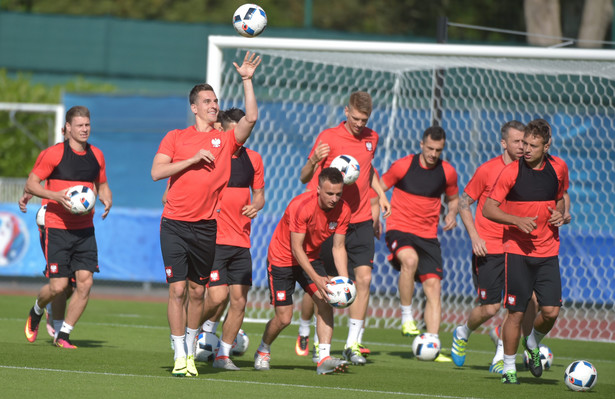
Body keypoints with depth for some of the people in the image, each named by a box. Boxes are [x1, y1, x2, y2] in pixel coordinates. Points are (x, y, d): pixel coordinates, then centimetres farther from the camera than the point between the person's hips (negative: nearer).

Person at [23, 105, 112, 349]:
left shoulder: (96, 155, 9)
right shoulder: (54, 154, -7)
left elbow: (101, 184, 23)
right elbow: (31, 184, -6)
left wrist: (107, 200, 1)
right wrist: (56, 196, -21)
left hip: (85, 229, 5)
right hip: (57, 228, -5)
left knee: (85, 283, -7)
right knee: (58, 286, -8)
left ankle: (63, 335, 5)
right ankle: (36, 312, 26)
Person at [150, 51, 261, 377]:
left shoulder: (226, 139, 8)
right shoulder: (176, 138, 7)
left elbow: (250, 118, -7)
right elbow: (157, 172, -2)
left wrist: (247, 80, -10)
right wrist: (193, 159, -10)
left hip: (206, 227, 2)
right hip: (175, 224, -2)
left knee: (197, 291, 8)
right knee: (177, 289, -7)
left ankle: (191, 351, 22)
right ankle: (179, 357, -3)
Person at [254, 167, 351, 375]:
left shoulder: (342, 210, -14)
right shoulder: (300, 206, -30)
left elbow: (338, 247, -7)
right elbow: (296, 248, -28)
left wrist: (344, 279, -21)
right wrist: (316, 279, -37)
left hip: (311, 258, 5)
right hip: (282, 259, -5)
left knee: (325, 301, -19)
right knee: (284, 318, -5)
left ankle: (324, 358, -23)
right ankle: (263, 351, 25)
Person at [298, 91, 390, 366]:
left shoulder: (371, 138, 9)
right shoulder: (328, 138, -8)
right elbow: (305, 178, -8)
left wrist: (380, 194, 17)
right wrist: (314, 160, -28)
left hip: (361, 221, 4)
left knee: (364, 278, -7)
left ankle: (352, 344, -1)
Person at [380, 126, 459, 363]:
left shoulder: (447, 172, 4)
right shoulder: (403, 166, -5)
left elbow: (453, 198, 21)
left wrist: (451, 214, 1)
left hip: (428, 235, 4)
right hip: (399, 228, -4)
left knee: (433, 285, -7)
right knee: (410, 259, -35)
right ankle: (406, 318, -21)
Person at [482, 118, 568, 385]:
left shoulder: (558, 168, 2)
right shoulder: (511, 172, -9)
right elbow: (488, 209, -8)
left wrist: (560, 214, 0)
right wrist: (518, 221, -22)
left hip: (548, 252, 3)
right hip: (517, 251, -3)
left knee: (551, 311, -7)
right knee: (516, 313, -4)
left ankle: (533, 344, 25)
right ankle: (508, 368, 12)